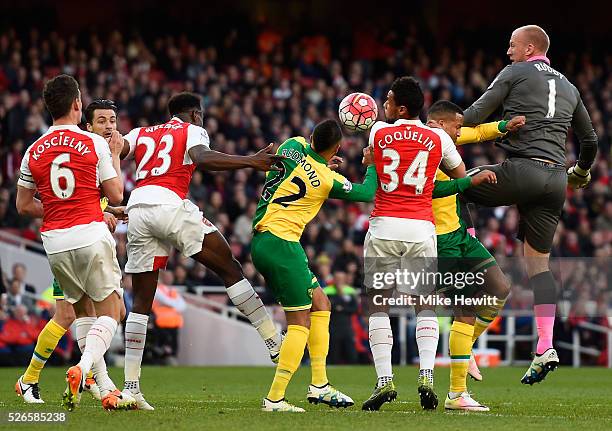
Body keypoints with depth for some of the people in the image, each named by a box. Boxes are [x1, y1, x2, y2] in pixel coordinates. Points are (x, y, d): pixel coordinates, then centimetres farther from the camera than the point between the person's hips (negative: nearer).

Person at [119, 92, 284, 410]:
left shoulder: (141, 133, 28)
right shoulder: (193, 131, 13)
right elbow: (202, 158, -10)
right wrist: (250, 162, -14)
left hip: (137, 211, 5)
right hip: (170, 204, -5)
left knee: (141, 301, 9)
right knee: (230, 269, 6)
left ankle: (130, 386, 5)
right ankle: (275, 343, 2)